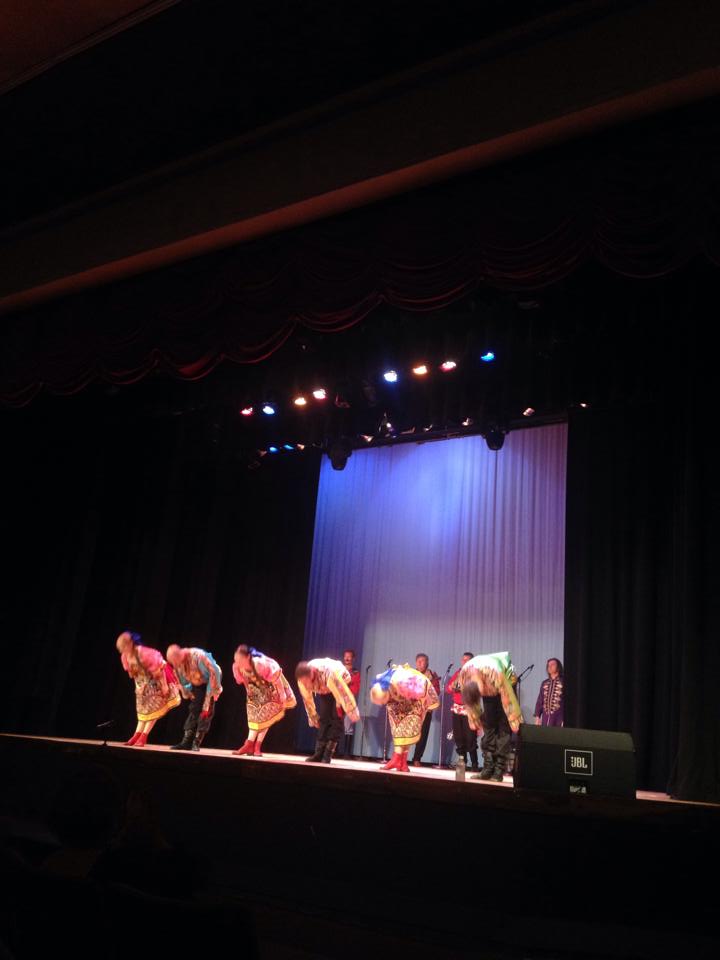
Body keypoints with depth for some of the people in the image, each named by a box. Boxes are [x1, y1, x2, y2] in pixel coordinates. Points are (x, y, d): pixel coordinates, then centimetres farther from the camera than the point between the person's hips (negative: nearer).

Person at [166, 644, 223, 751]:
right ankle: (186, 742, 0)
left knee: (206, 711, -12)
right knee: (193, 710, -1)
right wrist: (188, 693, 4)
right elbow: (182, 680, 3)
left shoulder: (197, 656, -35)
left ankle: (196, 743, -9)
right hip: (197, 684, 6)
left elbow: (214, 672, -30)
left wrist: (213, 691, -24)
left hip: (210, 681, -6)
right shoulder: (178, 662, -14)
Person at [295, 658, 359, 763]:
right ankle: (319, 754, -2)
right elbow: (307, 699, -10)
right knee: (323, 717, -6)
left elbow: (344, 693, -36)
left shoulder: (330, 673, -44)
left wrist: (353, 713, -29)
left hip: (341, 682, -4)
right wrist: (314, 719, 1)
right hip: (323, 689, 4)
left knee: (335, 718, -15)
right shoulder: (303, 678, -27)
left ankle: (328, 755, -13)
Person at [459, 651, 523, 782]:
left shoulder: (495, 673, -43)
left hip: (505, 686, -4)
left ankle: (499, 771, -12)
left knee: (504, 729, -12)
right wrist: (474, 720, -1)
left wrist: (514, 721, -24)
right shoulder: (464, 674, -27)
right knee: (488, 726, -3)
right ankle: (488, 769, -1)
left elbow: (507, 699, -32)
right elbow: (469, 701, -9)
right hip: (489, 690, 4)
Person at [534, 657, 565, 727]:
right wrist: (537, 716, 8)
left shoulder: (563, 682, -1)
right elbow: (539, 701, 16)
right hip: (546, 717, 5)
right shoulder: (544, 683, 14)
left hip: (558, 718, -5)